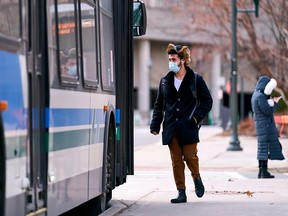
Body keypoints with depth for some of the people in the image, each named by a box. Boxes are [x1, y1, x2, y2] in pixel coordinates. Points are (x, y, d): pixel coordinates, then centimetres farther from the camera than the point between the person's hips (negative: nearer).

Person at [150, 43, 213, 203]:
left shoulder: (195, 79, 0)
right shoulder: (165, 81, 10)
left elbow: (207, 101, 5)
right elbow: (159, 105, 14)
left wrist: (197, 117, -7)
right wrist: (155, 124, 5)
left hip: (188, 127, -3)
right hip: (171, 128, 3)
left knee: (190, 157, -5)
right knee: (176, 161, 2)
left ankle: (197, 178, 27)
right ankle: (181, 193, 7)